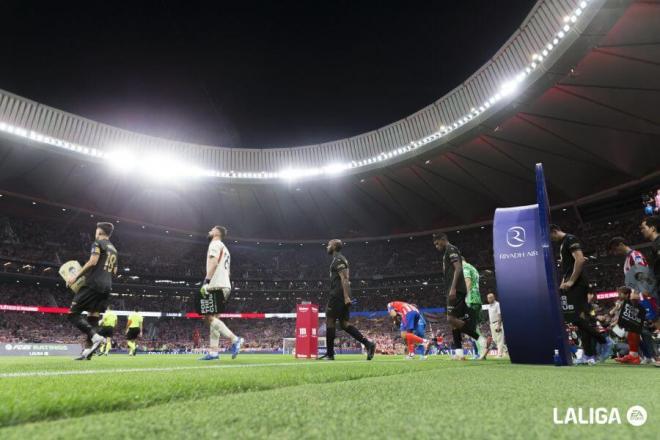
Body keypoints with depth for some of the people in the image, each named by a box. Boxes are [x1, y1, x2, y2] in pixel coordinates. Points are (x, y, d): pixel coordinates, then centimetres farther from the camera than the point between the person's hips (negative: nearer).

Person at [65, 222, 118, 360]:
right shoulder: (113, 249, 24)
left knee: (73, 314, -6)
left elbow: (93, 261, -14)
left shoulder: (98, 243, 0)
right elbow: (114, 271, 24)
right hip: (106, 287, 8)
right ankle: (88, 351, 2)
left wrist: (76, 276, -11)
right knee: (93, 317, 8)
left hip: (93, 284, -8)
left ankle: (95, 337, -23)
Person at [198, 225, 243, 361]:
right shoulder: (225, 249, 28)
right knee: (213, 318, 8)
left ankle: (235, 339, -20)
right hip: (224, 286, 9)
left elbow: (214, 262, -16)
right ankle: (213, 351, 5)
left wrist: (206, 281, -23)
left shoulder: (215, 244, -1)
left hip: (216, 285, -9)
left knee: (210, 317, -11)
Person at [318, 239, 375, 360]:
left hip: (338, 294, -9)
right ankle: (368, 344, -4)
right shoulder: (341, 259, 23)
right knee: (344, 323, 7)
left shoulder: (338, 259, -7)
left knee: (329, 321, -2)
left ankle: (330, 353, 2)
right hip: (343, 296, 9)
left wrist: (346, 296, -24)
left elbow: (344, 279, -17)